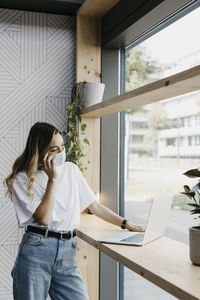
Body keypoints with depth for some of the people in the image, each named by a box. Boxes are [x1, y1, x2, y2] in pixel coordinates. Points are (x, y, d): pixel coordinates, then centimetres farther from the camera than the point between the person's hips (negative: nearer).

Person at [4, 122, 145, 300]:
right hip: (36, 251, -3)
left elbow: (95, 206, 14)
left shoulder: (71, 169, 12)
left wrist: (127, 225, 8)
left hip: (67, 253, 3)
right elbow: (43, 218, -12)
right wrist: (53, 179, -9)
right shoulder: (22, 179, -2)